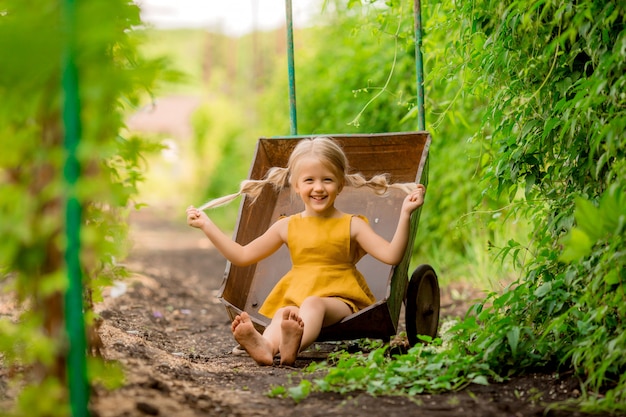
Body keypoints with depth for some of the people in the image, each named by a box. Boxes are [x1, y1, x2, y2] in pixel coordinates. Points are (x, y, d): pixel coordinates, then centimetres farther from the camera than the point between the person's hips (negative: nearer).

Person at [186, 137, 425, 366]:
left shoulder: (351, 225, 6)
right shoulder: (287, 227, 14)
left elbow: (391, 255, -6)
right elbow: (242, 256, 19)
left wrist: (404, 215, -17)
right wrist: (206, 226, 14)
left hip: (340, 300, -3)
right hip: (295, 298, 3)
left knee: (313, 304, -37)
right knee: (284, 313, -32)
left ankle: (293, 347, -70)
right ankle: (265, 346, -67)